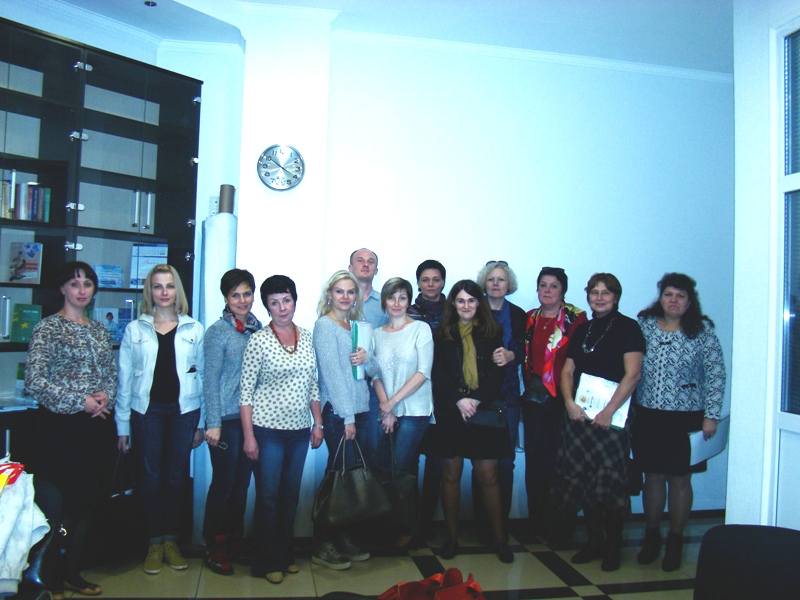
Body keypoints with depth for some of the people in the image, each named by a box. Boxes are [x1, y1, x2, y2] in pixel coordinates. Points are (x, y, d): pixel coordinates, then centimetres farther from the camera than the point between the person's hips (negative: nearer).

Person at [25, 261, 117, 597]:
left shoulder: (99, 329, 11)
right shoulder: (48, 328, -7)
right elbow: (34, 380, -14)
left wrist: (106, 396, -4)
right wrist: (80, 401, -16)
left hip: (93, 423, 6)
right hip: (59, 424, -6)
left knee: (87, 499, 11)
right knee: (60, 500, -2)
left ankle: (72, 573, 26)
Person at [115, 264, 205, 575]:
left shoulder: (194, 330, 4)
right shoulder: (135, 330, 4)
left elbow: (203, 375, 4)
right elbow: (124, 379, 5)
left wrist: (201, 423, 2)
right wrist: (122, 425, 3)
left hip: (183, 410, 0)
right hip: (147, 410, 0)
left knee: (176, 476, 7)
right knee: (151, 476, 6)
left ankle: (171, 541, 22)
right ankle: (155, 543, 20)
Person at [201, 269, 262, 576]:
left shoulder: (257, 328, 7)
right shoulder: (217, 331, -7)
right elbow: (210, 379, -9)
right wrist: (213, 423, -12)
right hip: (227, 419, -5)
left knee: (242, 482, 14)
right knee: (223, 482, 3)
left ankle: (235, 542, 29)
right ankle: (215, 548, 20)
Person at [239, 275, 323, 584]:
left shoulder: (307, 337, 5)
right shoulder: (259, 340, -8)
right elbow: (246, 391, -9)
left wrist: (318, 423, 9)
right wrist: (249, 436, -12)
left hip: (299, 430, 4)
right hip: (268, 430, -4)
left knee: (291, 496, 14)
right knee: (268, 497, 5)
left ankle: (286, 555, 31)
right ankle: (268, 562, 21)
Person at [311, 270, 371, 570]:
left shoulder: (358, 326, 15)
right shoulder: (325, 325, -7)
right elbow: (332, 373, -13)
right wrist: (347, 417, -14)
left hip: (360, 410, 7)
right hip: (337, 412, -7)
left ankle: (343, 538, 23)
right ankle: (322, 546, 10)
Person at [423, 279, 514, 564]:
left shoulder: (491, 333, 8)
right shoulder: (442, 334, 7)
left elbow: (496, 373, 1)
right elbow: (437, 373, -1)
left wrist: (476, 400, -12)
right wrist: (458, 400, -14)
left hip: (484, 411, 0)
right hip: (450, 412, 0)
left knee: (488, 476, 1)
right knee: (451, 474, 6)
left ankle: (499, 538, 12)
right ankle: (451, 537, 17)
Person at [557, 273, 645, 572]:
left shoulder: (628, 328, -2)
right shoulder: (582, 330, 14)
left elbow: (633, 374, -11)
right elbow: (568, 370, 12)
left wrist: (609, 411, -16)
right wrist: (569, 401, -5)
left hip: (612, 417, -5)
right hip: (579, 414, 5)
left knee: (610, 480, -2)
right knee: (583, 479, 7)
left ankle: (613, 546, 15)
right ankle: (594, 541, 22)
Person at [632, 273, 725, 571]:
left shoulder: (703, 331, -3)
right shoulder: (644, 325, 2)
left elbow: (716, 376, -3)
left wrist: (711, 416, -8)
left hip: (685, 417, -2)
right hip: (647, 416, 2)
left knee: (679, 479, 8)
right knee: (653, 477, 10)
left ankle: (675, 541, 25)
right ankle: (651, 536, 27)